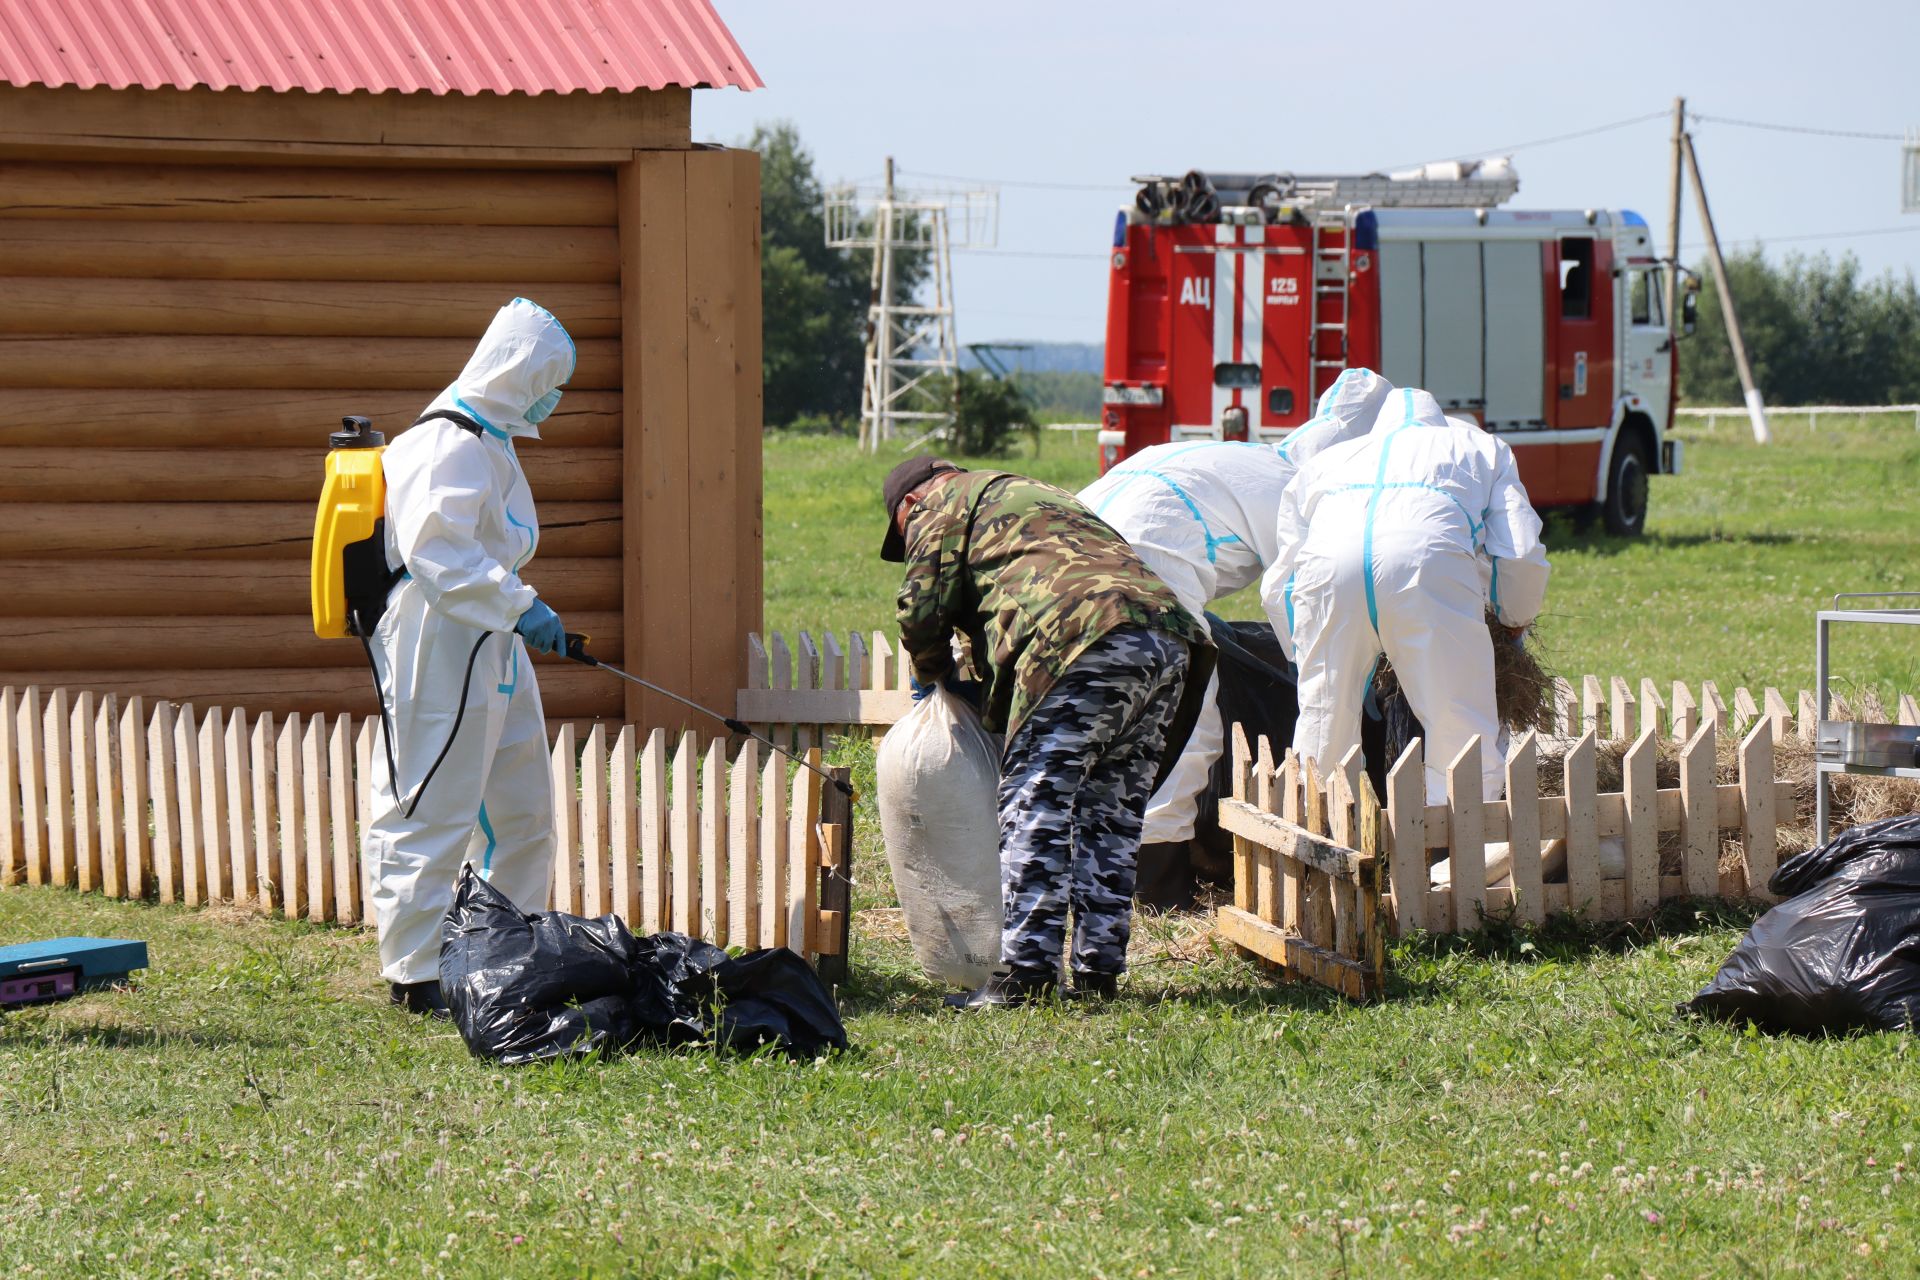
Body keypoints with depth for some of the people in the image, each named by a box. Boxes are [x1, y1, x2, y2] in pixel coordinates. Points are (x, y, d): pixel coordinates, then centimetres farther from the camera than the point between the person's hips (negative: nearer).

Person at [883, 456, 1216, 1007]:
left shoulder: (945, 503, 18)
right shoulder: (1035, 495, 43)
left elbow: (922, 608, 10)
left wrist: (934, 675, 29)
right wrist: (991, 702, 36)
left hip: (1088, 635, -8)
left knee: (1036, 805, -6)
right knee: (1110, 815, 13)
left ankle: (1026, 970, -11)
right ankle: (1099, 970, 12)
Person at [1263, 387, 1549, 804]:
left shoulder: (1326, 461, 40)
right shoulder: (1480, 447, 37)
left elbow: (1277, 588, 34)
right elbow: (1521, 554, 24)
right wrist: (1515, 620, 43)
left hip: (1328, 561, 2)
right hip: (1430, 560, -2)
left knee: (1323, 729, 13)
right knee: (1461, 728, 3)